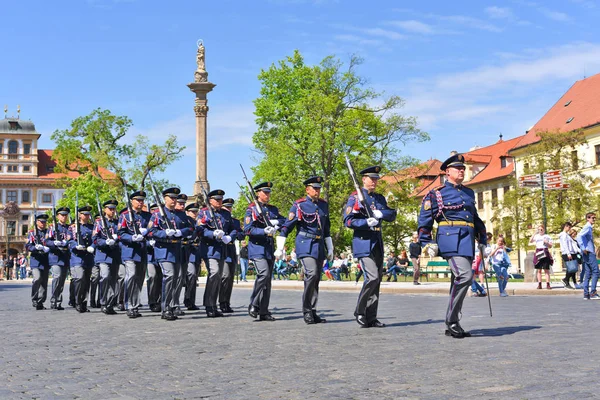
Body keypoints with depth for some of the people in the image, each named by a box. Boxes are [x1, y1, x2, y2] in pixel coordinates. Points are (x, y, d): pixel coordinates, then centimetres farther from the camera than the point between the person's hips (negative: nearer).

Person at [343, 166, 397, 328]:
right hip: (363, 242, -7)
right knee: (372, 277, -18)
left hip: (378, 243, 7)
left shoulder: (380, 198, 17)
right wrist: (366, 222, -23)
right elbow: (348, 221, -11)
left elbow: (392, 215, 7)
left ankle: (371, 318, 12)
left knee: (377, 280, 6)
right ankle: (360, 312, -2)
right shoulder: (355, 197, -3)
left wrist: (381, 213, -12)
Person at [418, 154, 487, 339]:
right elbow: (424, 219, 0)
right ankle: (451, 320, -15)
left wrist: (482, 240, 23)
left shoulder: (469, 193, 21)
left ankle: (452, 326, 12)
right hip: (451, 240, -7)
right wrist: (427, 243, -9)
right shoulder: (436, 194, 2)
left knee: (459, 281, 7)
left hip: (468, 241, 7)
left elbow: (476, 218, 29)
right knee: (465, 275, -22)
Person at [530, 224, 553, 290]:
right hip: (538, 253, 1)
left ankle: (548, 284, -8)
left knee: (546, 269, -5)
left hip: (545, 254, -1)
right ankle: (539, 284, 1)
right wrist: (534, 234, -11)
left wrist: (547, 242, -8)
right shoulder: (536, 236, 12)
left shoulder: (547, 236, 11)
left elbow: (550, 246, 11)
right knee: (539, 270, 0)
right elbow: (530, 241, -4)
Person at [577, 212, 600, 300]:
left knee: (588, 274, 7)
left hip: (590, 253, 10)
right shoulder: (587, 227, -10)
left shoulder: (590, 228, 20)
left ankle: (586, 294, 6)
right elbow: (579, 236, -26)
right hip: (589, 253, -10)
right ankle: (593, 293, -12)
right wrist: (583, 248, -25)